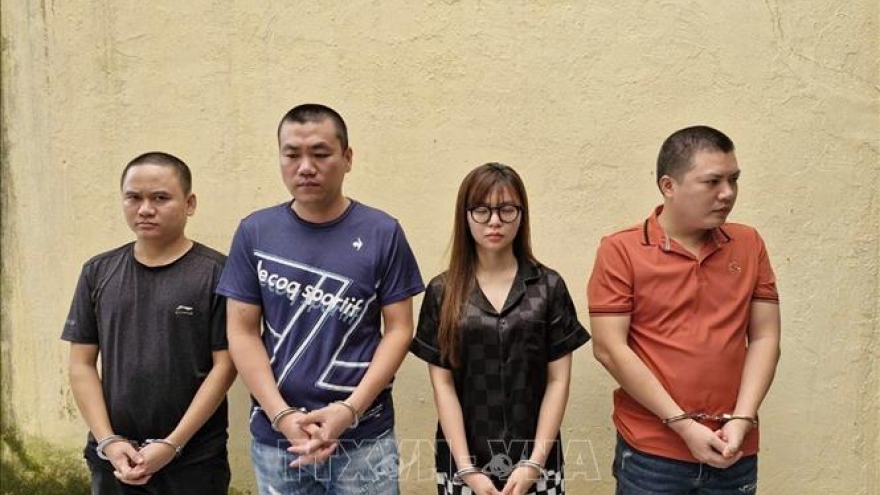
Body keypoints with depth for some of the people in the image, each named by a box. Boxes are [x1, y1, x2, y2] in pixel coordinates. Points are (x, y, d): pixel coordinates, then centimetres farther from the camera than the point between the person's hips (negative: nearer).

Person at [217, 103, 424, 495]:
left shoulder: (383, 233, -4)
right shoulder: (255, 233, 0)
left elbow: (398, 329, -4)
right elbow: (242, 332, -1)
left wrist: (349, 409, -13)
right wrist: (282, 415, -10)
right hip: (274, 436, 2)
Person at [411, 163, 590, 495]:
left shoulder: (549, 287, -1)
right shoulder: (442, 292, -1)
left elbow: (558, 380, -2)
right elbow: (442, 384, -3)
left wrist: (535, 462, -8)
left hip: (534, 459, 0)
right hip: (463, 459, 0)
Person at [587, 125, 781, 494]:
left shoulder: (749, 245, 4)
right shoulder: (621, 251, -8)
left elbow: (764, 338, 4)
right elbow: (609, 348, -12)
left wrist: (742, 420, -7)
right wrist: (683, 424, -12)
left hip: (734, 452, 3)